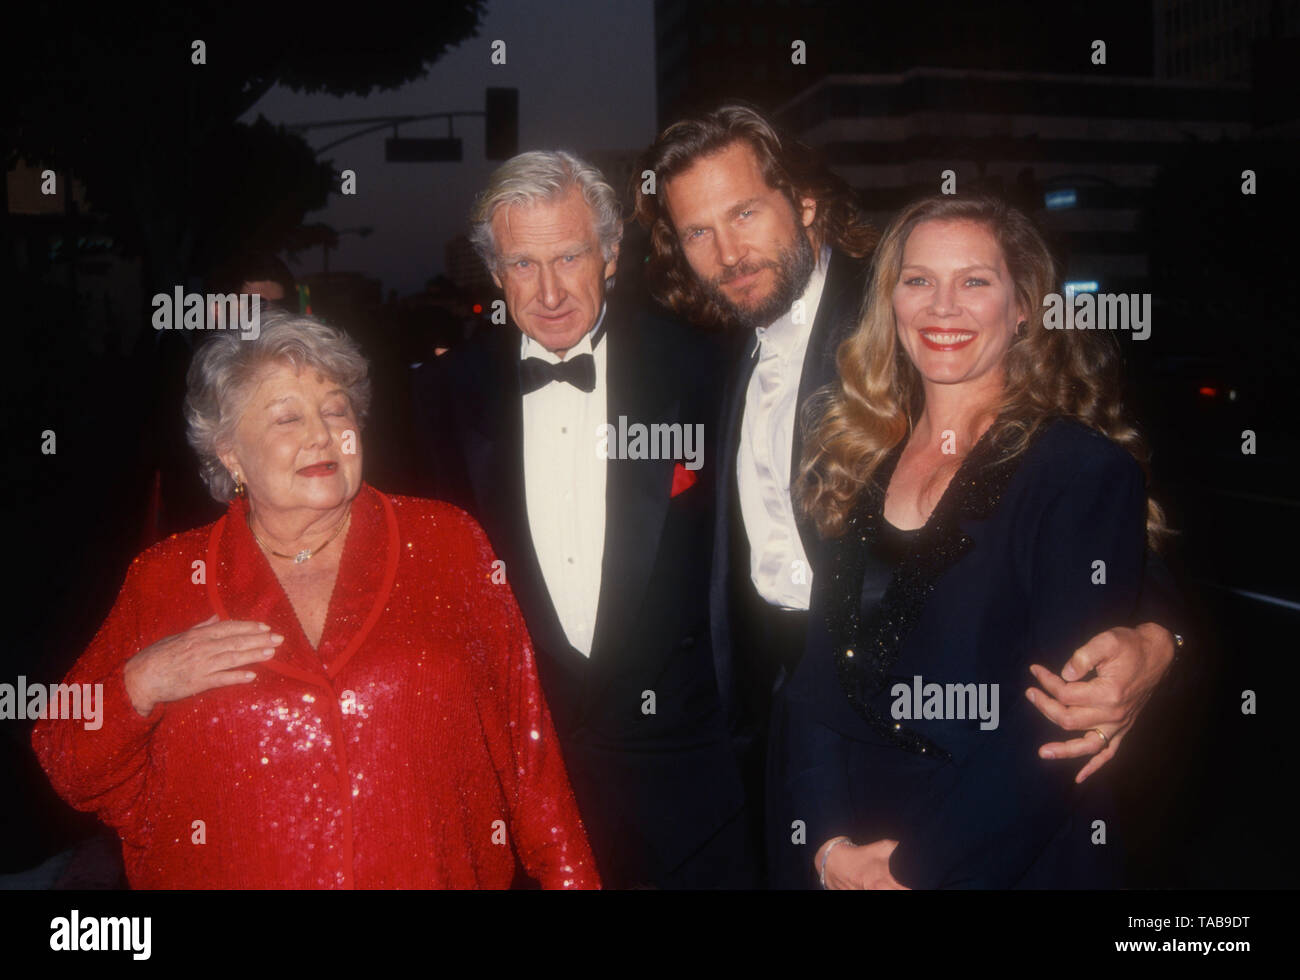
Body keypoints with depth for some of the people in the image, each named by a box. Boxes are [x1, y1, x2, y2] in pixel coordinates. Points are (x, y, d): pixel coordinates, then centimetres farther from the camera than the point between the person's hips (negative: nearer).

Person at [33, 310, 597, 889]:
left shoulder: (446, 542, -2)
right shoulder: (165, 579, -1)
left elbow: (523, 738, -1)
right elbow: (73, 775, 2)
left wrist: (570, 878, -4)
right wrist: (142, 685, -15)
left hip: (437, 873, 1)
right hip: (234, 873, 0)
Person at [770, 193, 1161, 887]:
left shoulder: (1087, 472, -12)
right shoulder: (856, 460, 2)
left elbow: (1065, 720, -17)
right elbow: (815, 675, 0)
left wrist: (914, 865, -17)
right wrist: (829, 843, -11)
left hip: (1006, 861, -4)